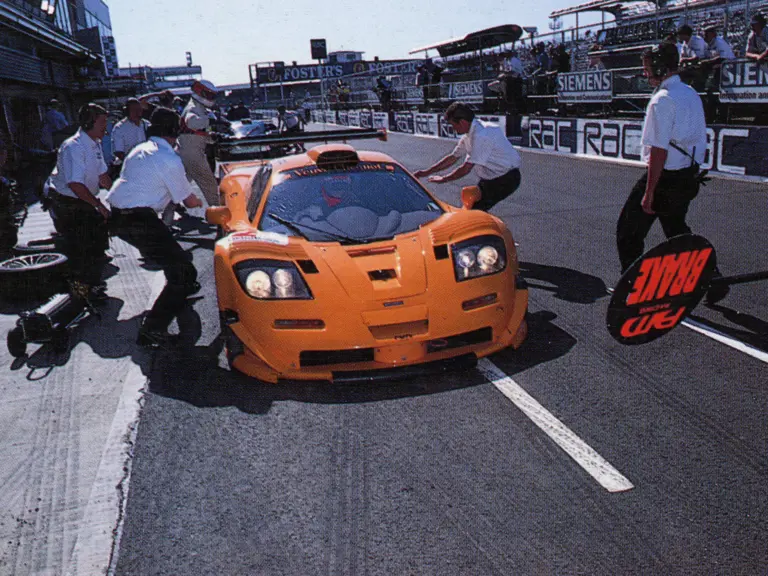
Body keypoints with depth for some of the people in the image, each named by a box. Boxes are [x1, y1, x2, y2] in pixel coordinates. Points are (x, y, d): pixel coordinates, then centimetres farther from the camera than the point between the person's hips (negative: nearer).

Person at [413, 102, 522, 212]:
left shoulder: (482, 135, -27)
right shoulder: (470, 134, 3)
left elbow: (466, 169, -23)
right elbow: (453, 158, 13)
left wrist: (443, 179, -9)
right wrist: (427, 172, 11)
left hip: (505, 179, -9)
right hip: (491, 178, 9)